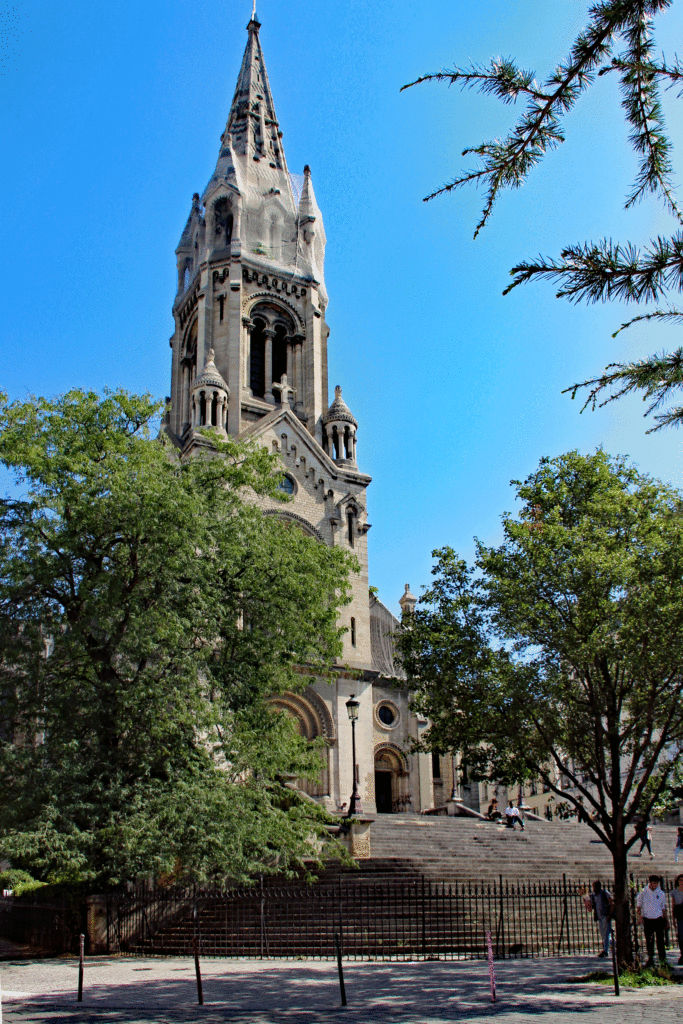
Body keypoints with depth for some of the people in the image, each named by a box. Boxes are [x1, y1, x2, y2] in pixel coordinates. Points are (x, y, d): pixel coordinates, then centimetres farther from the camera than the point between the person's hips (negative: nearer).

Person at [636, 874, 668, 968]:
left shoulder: (661, 893, 4)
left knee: (660, 940, -3)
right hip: (647, 920, -1)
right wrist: (639, 916, -10)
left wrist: (666, 920, 11)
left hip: (658, 919, 1)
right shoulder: (643, 893, -1)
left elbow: (664, 908, 13)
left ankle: (663, 959, 5)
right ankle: (650, 959, 15)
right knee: (649, 941, 5)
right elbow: (638, 905, 2)